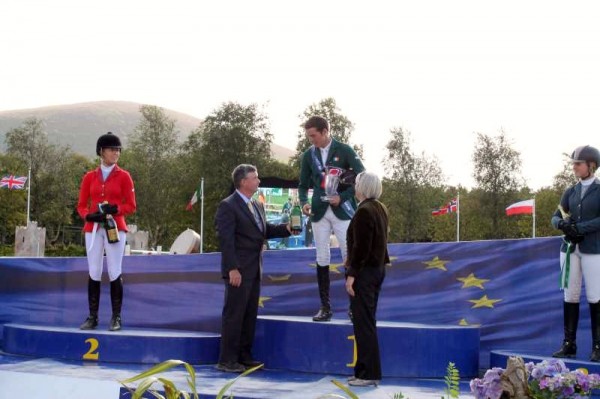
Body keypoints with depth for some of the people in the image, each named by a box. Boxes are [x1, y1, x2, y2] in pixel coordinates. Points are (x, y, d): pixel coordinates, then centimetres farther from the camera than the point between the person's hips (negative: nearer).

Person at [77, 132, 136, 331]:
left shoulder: (124, 176, 4)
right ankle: (92, 317, 7)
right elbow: (81, 205, 10)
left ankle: (116, 318, 3)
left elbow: (131, 206, 2)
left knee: (114, 272, -3)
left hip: (115, 228, -2)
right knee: (94, 273, 1)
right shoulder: (89, 177, 9)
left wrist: (114, 209, -16)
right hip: (93, 229, 2)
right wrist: (89, 215, -11)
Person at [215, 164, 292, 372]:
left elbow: (264, 230, 21)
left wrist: (286, 228, 4)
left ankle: (244, 356, 20)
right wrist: (232, 269, -21)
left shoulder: (257, 206, 16)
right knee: (234, 314, -4)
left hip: (254, 270, 8)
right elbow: (225, 239, -16)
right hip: (239, 270, -8)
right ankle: (227, 360, 2)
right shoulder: (228, 206, -10)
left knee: (250, 314, 12)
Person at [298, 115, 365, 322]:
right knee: (322, 258, 3)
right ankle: (325, 307, 8)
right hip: (319, 212, 3)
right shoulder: (308, 155, 5)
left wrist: (342, 197, -14)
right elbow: (303, 184, 11)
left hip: (342, 210, -3)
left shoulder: (344, 150, -5)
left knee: (349, 257, -3)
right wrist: (304, 202, -9)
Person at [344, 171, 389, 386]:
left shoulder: (364, 211, -16)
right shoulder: (380, 208, 12)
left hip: (364, 271, -10)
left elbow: (361, 246, -20)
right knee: (367, 322, 14)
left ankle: (368, 374, -1)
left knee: (363, 323, -4)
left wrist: (352, 274, -18)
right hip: (377, 269, 10)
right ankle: (366, 370, 19)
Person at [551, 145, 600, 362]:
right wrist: (562, 224, -10)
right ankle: (569, 345, 8)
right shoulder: (571, 192, 13)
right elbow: (556, 217, 12)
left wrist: (580, 228, -17)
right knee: (570, 297, 4)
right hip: (570, 248, 5)